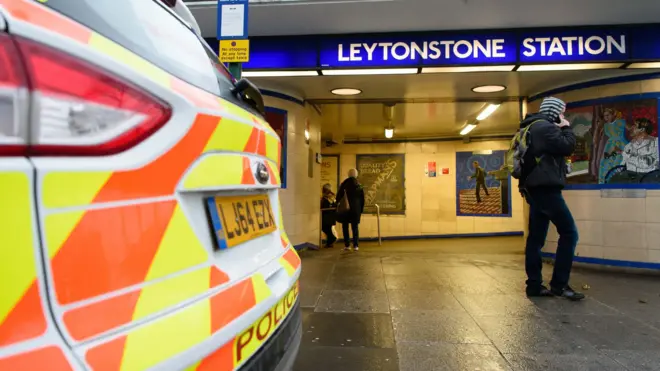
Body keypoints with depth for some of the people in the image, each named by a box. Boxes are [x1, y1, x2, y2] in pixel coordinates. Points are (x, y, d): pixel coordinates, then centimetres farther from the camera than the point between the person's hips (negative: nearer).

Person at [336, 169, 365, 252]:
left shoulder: (344, 184, -3)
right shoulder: (359, 185, 4)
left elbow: (339, 195, 0)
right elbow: (362, 199, 7)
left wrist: (337, 203, 18)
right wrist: (361, 209, 13)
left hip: (347, 208, -2)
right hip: (357, 209, 2)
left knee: (345, 226, 7)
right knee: (355, 226, 7)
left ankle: (347, 245, 2)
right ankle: (355, 245, 3)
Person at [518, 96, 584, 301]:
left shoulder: (533, 128, 22)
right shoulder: (545, 127, -9)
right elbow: (567, 147, -15)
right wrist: (566, 128, 1)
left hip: (535, 188, 11)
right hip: (546, 188, -10)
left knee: (536, 238, 7)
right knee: (569, 232, -6)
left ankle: (534, 285, 9)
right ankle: (559, 284, -5)